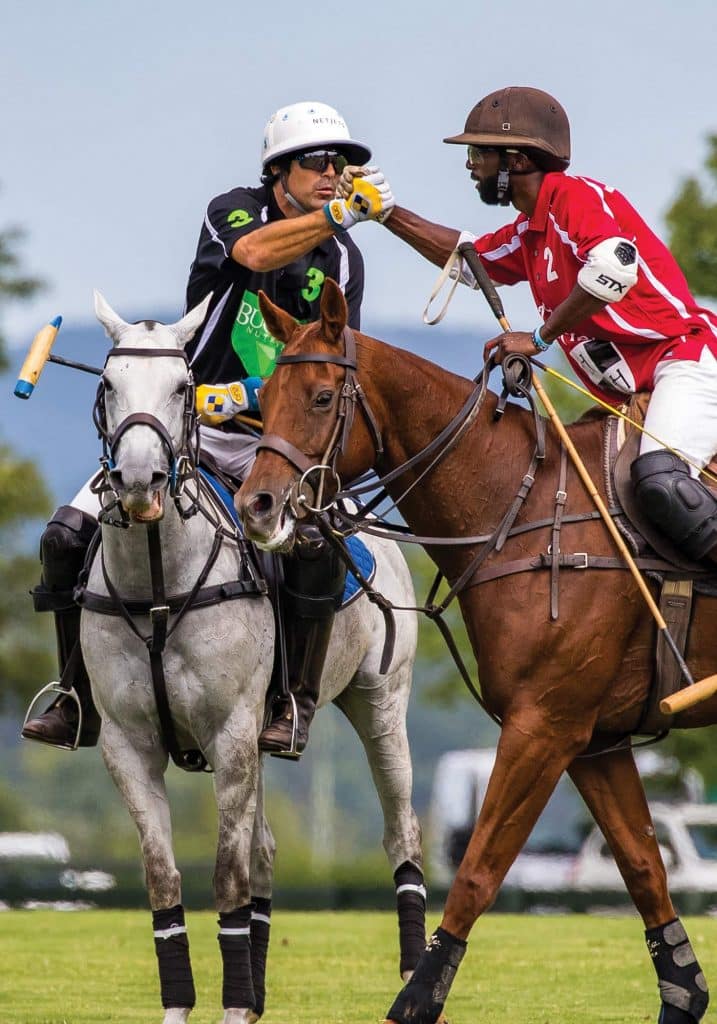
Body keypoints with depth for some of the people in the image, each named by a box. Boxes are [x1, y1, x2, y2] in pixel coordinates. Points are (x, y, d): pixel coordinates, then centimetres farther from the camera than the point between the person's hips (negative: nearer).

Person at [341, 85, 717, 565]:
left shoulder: (575, 196, -10)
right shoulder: (529, 233, 19)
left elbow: (614, 265, -29)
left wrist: (541, 336, -20)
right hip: (633, 398, 11)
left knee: (661, 480, -34)